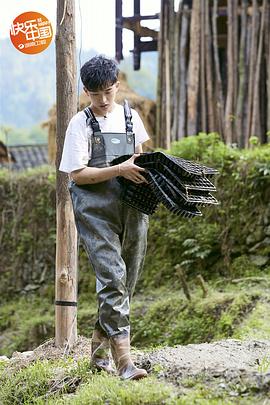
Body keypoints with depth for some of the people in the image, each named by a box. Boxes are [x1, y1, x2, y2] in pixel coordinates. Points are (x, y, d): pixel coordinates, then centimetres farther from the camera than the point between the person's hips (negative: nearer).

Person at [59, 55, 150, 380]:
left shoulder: (130, 117, 11)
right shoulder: (81, 124, -4)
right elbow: (77, 173, -9)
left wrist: (142, 169, 3)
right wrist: (119, 170, -18)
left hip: (131, 207, 6)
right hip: (95, 209, -5)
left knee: (127, 280, 9)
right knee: (112, 275, -17)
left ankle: (99, 349, 24)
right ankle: (122, 358, -20)